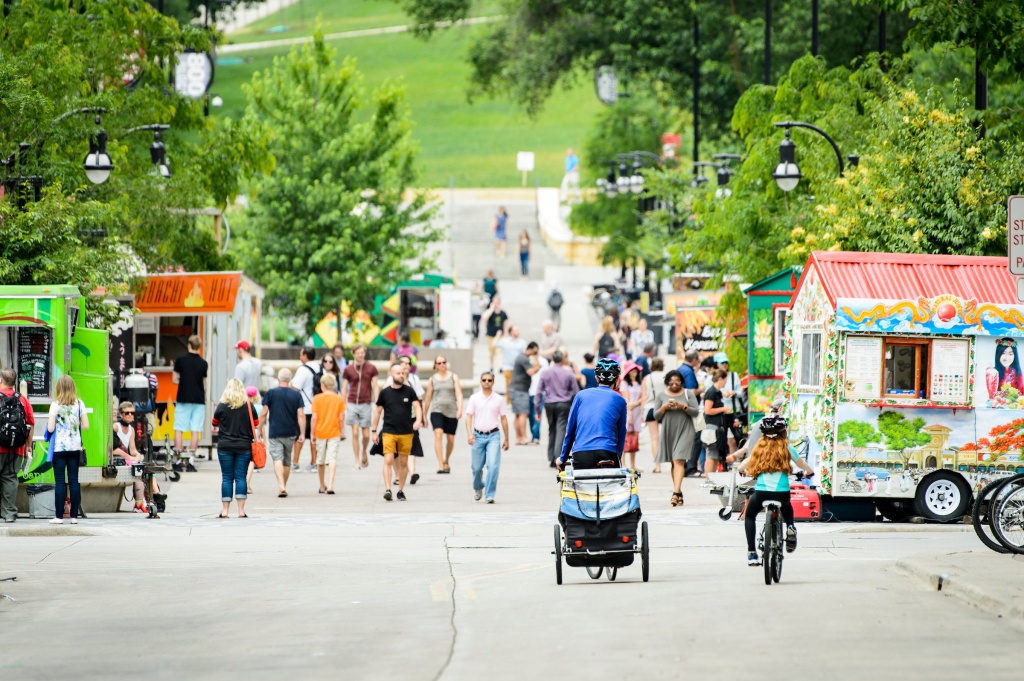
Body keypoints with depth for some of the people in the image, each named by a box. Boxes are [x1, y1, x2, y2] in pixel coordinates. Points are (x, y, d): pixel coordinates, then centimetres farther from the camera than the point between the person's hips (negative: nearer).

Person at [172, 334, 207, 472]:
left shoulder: (180, 360, -2)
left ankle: (177, 461, 0)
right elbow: (204, 384, 8)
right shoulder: (203, 363, 3)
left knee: (179, 430, 4)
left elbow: (174, 379, 2)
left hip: (183, 399, -1)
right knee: (195, 431, 2)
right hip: (199, 399, 1)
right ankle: (191, 461, -2)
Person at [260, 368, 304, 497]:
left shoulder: (271, 393, -4)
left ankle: (281, 485, -28)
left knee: (277, 459, -9)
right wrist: (302, 434, -2)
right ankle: (284, 487, 26)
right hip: (290, 433, 3)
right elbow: (301, 415, -4)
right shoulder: (296, 395, 0)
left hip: (275, 433, -3)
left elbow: (263, 414, -4)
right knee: (287, 461, 16)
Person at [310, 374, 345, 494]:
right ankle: (330, 486, -20)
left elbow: (314, 418, -5)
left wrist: (313, 436, 1)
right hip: (334, 433, 0)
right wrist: (341, 431, 10)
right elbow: (341, 418, -3)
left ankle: (322, 487, 26)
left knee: (320, 462, 14)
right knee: (332, 460, -4)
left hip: (320, 433, 0)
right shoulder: (339, 399, -2)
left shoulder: (317, 399, -4)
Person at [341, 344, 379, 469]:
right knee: (355, 433, -4)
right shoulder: (348, 370, 4)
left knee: (366, 435, 1)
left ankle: (364, 453, 29)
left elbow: (375, 387, 5)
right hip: (352, 404, 0)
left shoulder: (371, 368, 3)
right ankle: (357, 461, 2)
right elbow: (344, 389, 9)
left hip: (366, 404, 0)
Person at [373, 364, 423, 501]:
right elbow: (378, 411, 11)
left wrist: (418, 420, -23)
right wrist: (374, 431, 10)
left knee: (403, 463, 6)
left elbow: (417, 406, -2)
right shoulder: (385, 392, 4)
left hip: (406, 433, 1)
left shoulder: (409, 391, 4)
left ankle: (401, 491, 16)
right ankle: (387, 489, -18)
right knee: (388, 460, -13)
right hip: (389, 432, -1)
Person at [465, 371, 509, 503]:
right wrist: (470, 434, -14)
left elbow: (503, 419, 10)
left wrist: (506, 439, 11)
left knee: (493, 465, -14)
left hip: (493, 435, -1)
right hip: (478, 436, 1)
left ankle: (490, 495, -10)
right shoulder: (474, 398, 4)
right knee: (477, 467, 7)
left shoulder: (498, 399, 5)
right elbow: (469, 417, 1)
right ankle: (478, 487, 36)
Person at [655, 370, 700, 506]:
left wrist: (683, 407, -16)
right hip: (668, 431, 3)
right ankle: (679, 492, 16)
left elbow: (696, 411, -1)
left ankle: (676, 492, -23)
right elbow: (656, 416, 9)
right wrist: (664, 408, -10)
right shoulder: (661, 396, 8)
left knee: (679, 461, -15)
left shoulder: (688, 394, 3)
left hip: (684, 431, -3)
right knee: (673, 463, 7)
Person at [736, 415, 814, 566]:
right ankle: (790, 527, 10)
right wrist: (809, 473, 40)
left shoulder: (760, 448, 9)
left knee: (749, 516, 28)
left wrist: (743, 471, 41)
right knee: (787, 506, 39)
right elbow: (803, 465, 18)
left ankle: (751, 553, 15)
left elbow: (742, 467, 17)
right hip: (782, 493, 1)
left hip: (761, 492, -1)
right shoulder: (786, 448, 6)